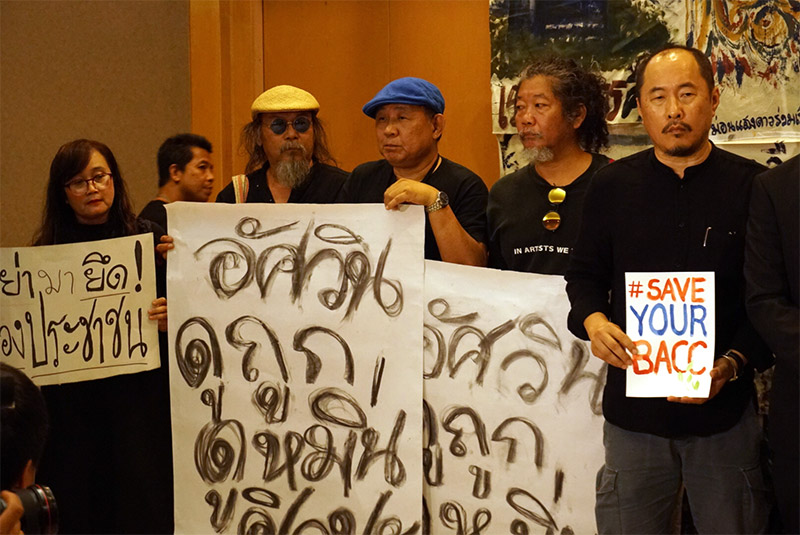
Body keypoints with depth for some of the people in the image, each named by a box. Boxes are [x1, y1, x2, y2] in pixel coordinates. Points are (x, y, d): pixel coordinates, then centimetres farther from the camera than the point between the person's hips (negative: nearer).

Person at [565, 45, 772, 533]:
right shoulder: (611, 186, 6)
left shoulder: (753, 186, -1)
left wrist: (731, 366, -16)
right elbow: (584, 276, 14)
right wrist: (593, 321, -8)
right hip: (633, 411, 2)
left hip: (725, 413, -1)